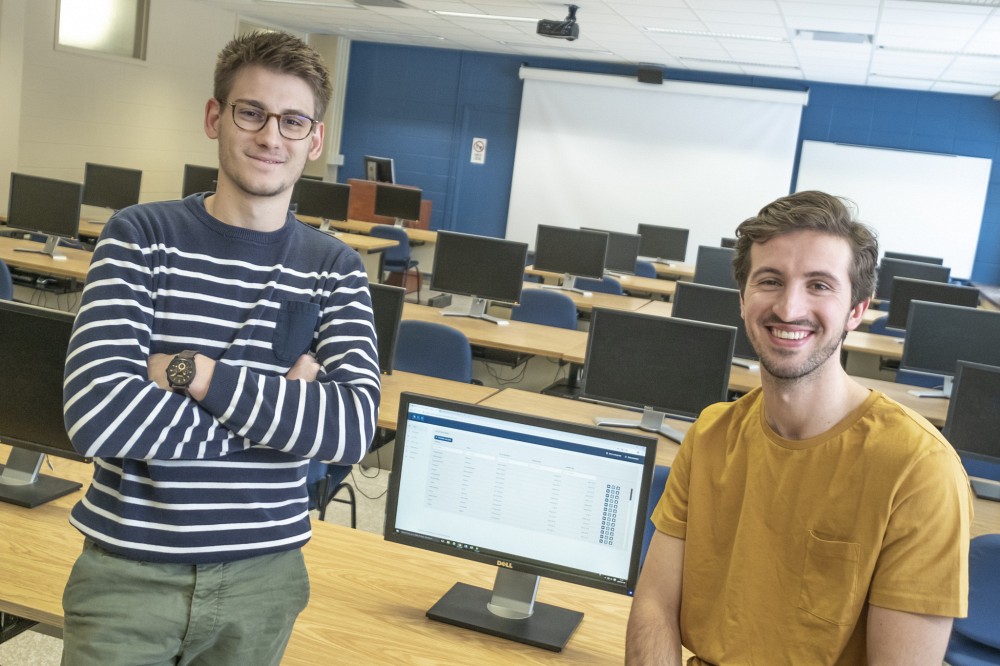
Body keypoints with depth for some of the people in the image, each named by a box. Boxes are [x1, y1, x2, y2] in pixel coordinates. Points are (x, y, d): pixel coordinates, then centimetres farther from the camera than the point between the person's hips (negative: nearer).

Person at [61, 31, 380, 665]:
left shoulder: (336, 270, -2)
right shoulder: (140, 238, -7)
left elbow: (355, 427, -16)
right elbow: (96, 416, -20)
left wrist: (189, 370, -21)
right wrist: (278, 409, -17)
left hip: (265, 576, 2)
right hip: (129, 567, -2)